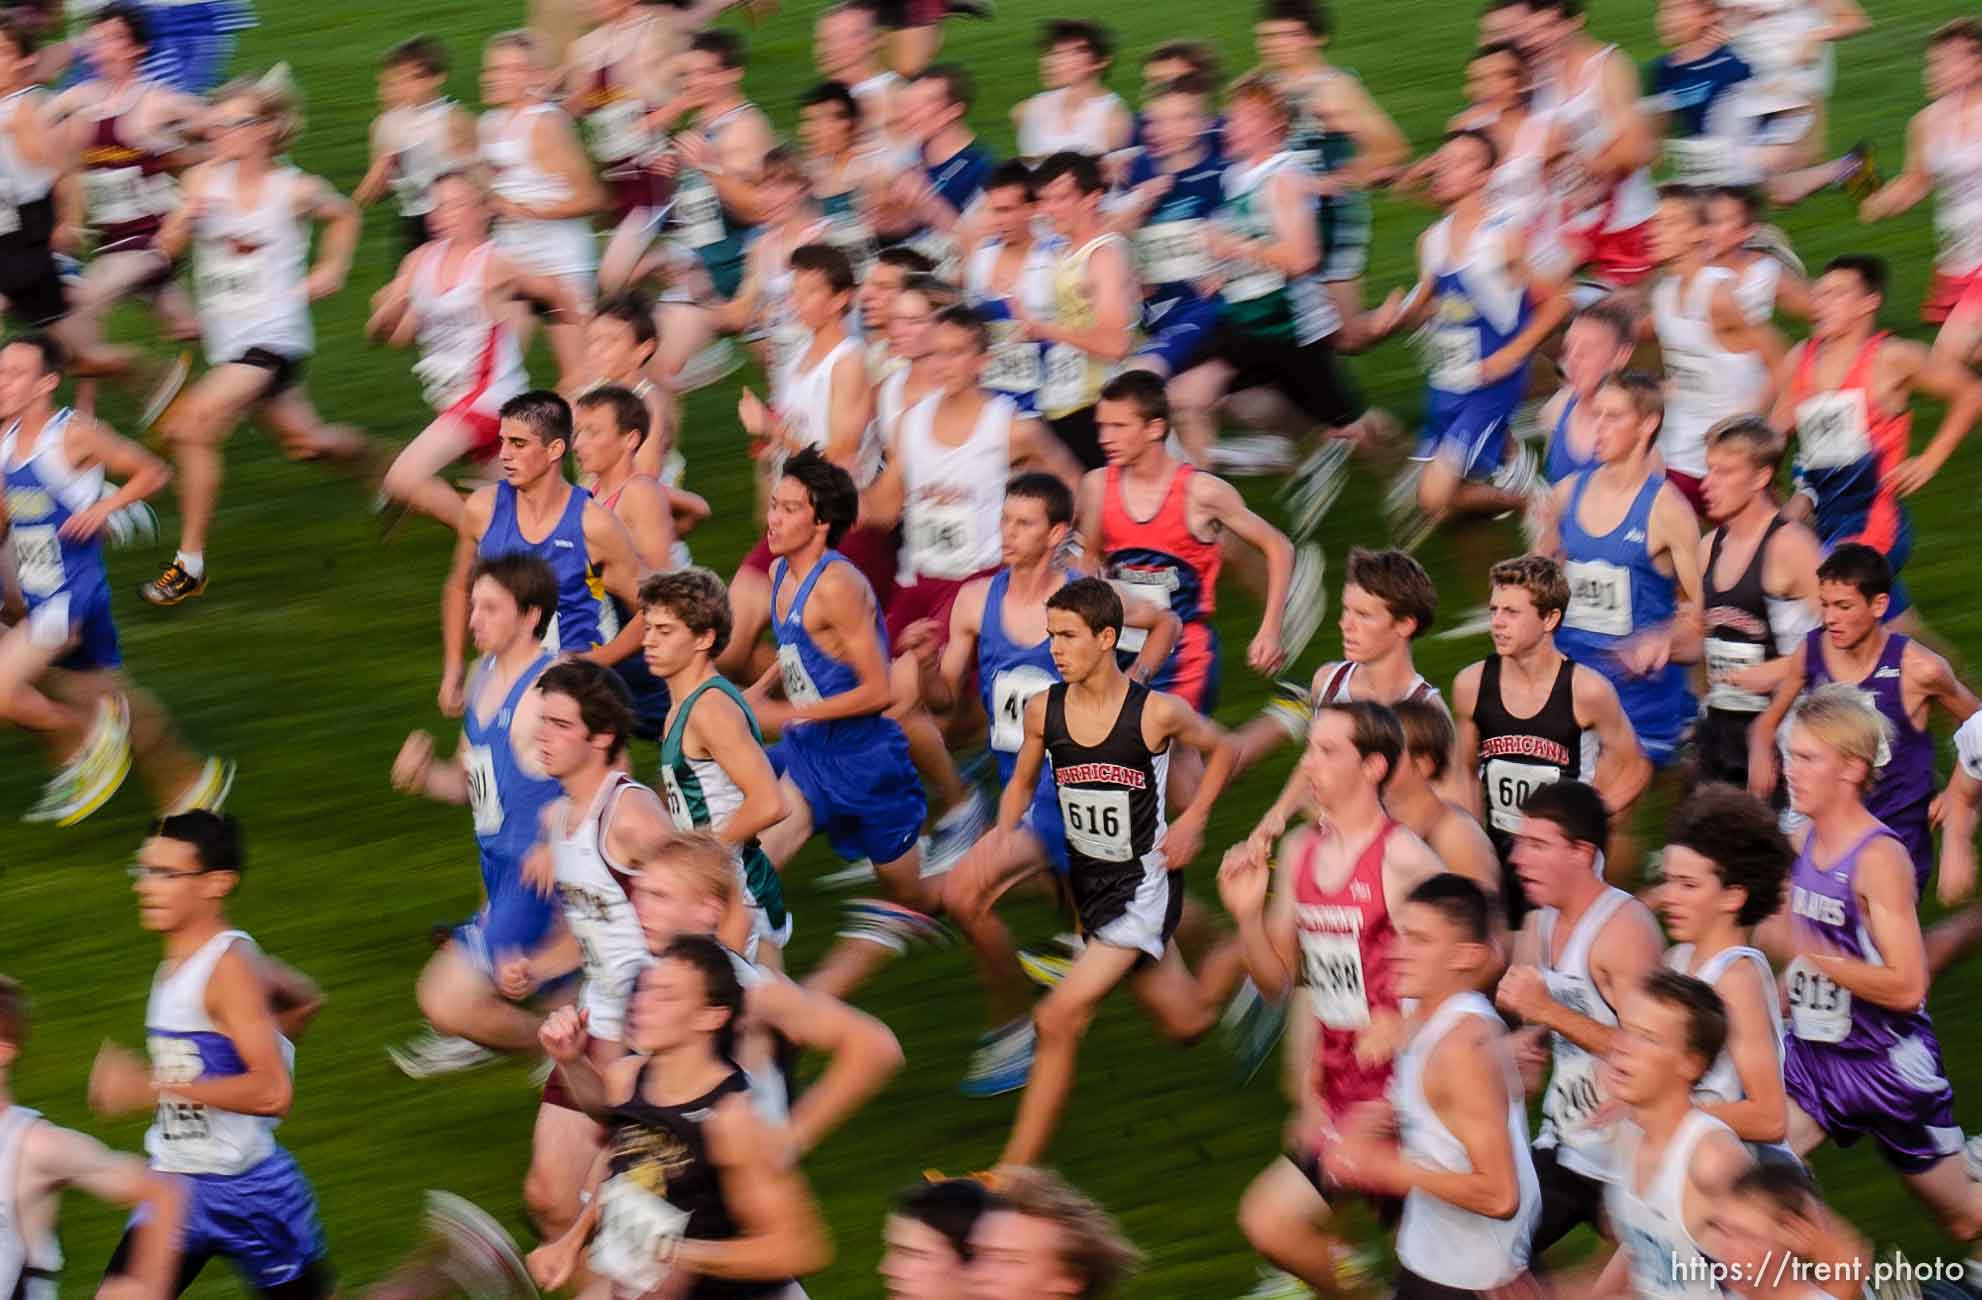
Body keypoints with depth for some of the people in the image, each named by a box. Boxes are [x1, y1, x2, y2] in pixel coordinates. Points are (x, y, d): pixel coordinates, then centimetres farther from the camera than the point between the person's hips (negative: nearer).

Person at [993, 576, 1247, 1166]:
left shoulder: (1157, 712, -17)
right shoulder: (1043, 710, -6)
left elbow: (1221, 749, 3)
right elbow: (1022, 783, 12)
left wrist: (1192, 821, -7)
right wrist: (1001, 841, -6)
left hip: (1143, 884, -6)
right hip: (1088, 881, 6)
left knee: (1059, 1019, -18)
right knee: (1186, 1021, 20)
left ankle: (1015, 1171, -9)